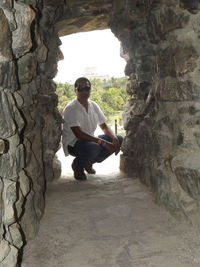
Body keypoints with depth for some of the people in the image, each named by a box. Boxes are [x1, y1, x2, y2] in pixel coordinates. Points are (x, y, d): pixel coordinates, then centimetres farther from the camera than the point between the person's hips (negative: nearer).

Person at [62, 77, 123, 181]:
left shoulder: (94, 105, 3)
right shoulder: (70, 108, -19)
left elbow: (104, 126, 9)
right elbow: (78, 134, -28)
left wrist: (114, 138, -13)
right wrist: (104, 142, -33)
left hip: (90, 140, 8)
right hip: (73, 144, -8)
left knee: (119, 139, -4)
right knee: (93, 147, -39)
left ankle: (89, 162, 8)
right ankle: (77, 165, -3)